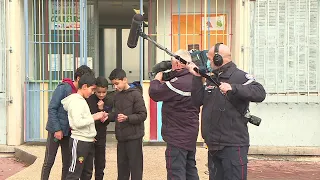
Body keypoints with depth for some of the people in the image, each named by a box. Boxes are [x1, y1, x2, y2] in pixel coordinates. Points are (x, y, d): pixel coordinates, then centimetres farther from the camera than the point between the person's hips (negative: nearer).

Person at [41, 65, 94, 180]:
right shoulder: (63, 88, -13)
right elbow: (52, 109, -14)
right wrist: (57, 129, -17)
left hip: (69, 132, 6)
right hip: (56, 130, -6)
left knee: (67, 163, 8)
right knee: (49, 162, 1)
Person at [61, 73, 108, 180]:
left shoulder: (82, 100, 15)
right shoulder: (75, 101, -14)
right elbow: (78, 123, -24)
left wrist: (98, 116, 2)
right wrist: (94, 117, -15)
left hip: (88, 142, 10)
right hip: (79, 142, -10)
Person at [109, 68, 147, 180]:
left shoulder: (135, 94, -11)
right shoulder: (117, 95, 10)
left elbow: (142, 115, -14)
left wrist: (127, 118, -25)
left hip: (134, 136, -7)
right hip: (121, 137, 7)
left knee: (135, 166, 0)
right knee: (122, 165, 13)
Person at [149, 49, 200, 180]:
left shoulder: (178, 83, -24)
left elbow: (154, 93, -15)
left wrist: (157, 80, 3)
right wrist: (165, 83, 8)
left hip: (178, 136, -10)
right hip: (191, 134, 10)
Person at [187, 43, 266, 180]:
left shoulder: (240, 76, -7)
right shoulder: (211, 79, 14)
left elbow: (260, 94, -22)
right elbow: (197, 101, 7)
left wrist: (232, 88, -32)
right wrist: (196, 77, -2)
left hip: (233, 146, -7)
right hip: (213, 146, 7)